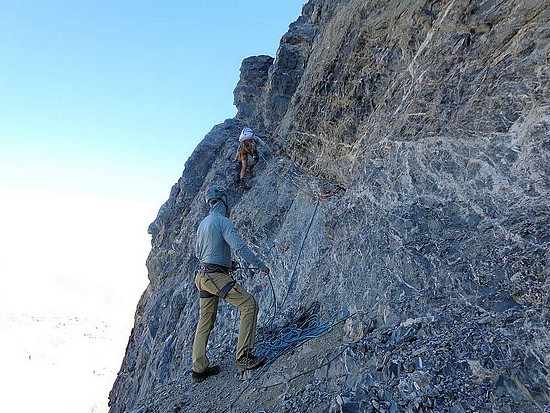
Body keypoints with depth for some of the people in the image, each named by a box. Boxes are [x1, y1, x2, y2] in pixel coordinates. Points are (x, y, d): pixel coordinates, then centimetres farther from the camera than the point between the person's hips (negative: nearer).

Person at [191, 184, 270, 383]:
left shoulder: (202, 223, 17)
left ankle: (199, 369, 19)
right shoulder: (222, 221, -10)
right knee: (249, 304, -10)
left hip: (202, 275, 9)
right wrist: (260, 264, -13)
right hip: (216, 275, -9)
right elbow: (239, 246, -20)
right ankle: (245, 356, -14)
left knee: (205, 322, 13)